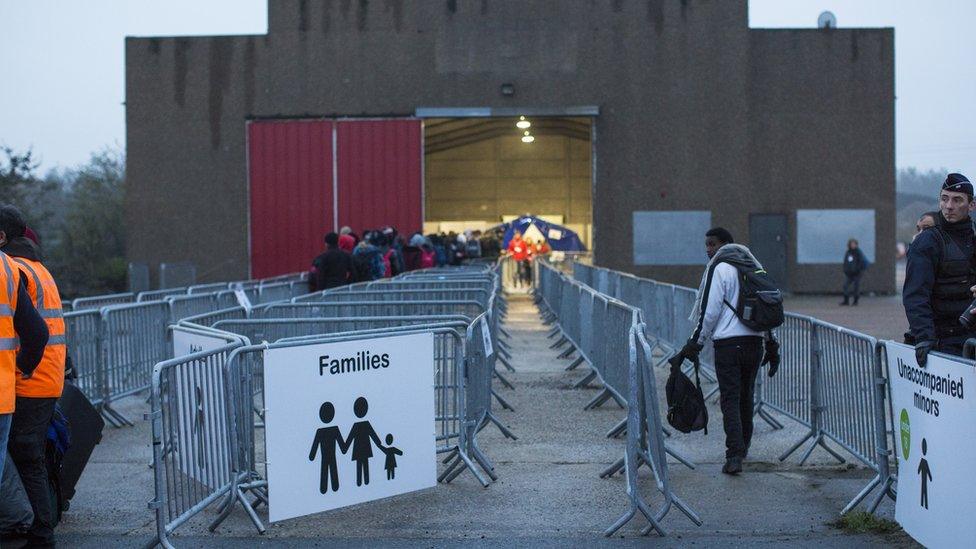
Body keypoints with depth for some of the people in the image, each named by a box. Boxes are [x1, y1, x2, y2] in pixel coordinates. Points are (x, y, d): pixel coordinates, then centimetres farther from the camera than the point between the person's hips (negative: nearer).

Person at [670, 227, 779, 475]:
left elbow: (709, 311, -10)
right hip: (755, 341, 7)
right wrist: (771, 344, 24)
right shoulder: (754, 267, 17)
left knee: (730, 399, -6)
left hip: (728, 343, -7)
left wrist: (696, 343, -3)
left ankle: (734, 456, -14)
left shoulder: (719, 268, -6)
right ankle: (743, 447, 31)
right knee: (746, 396, 20)